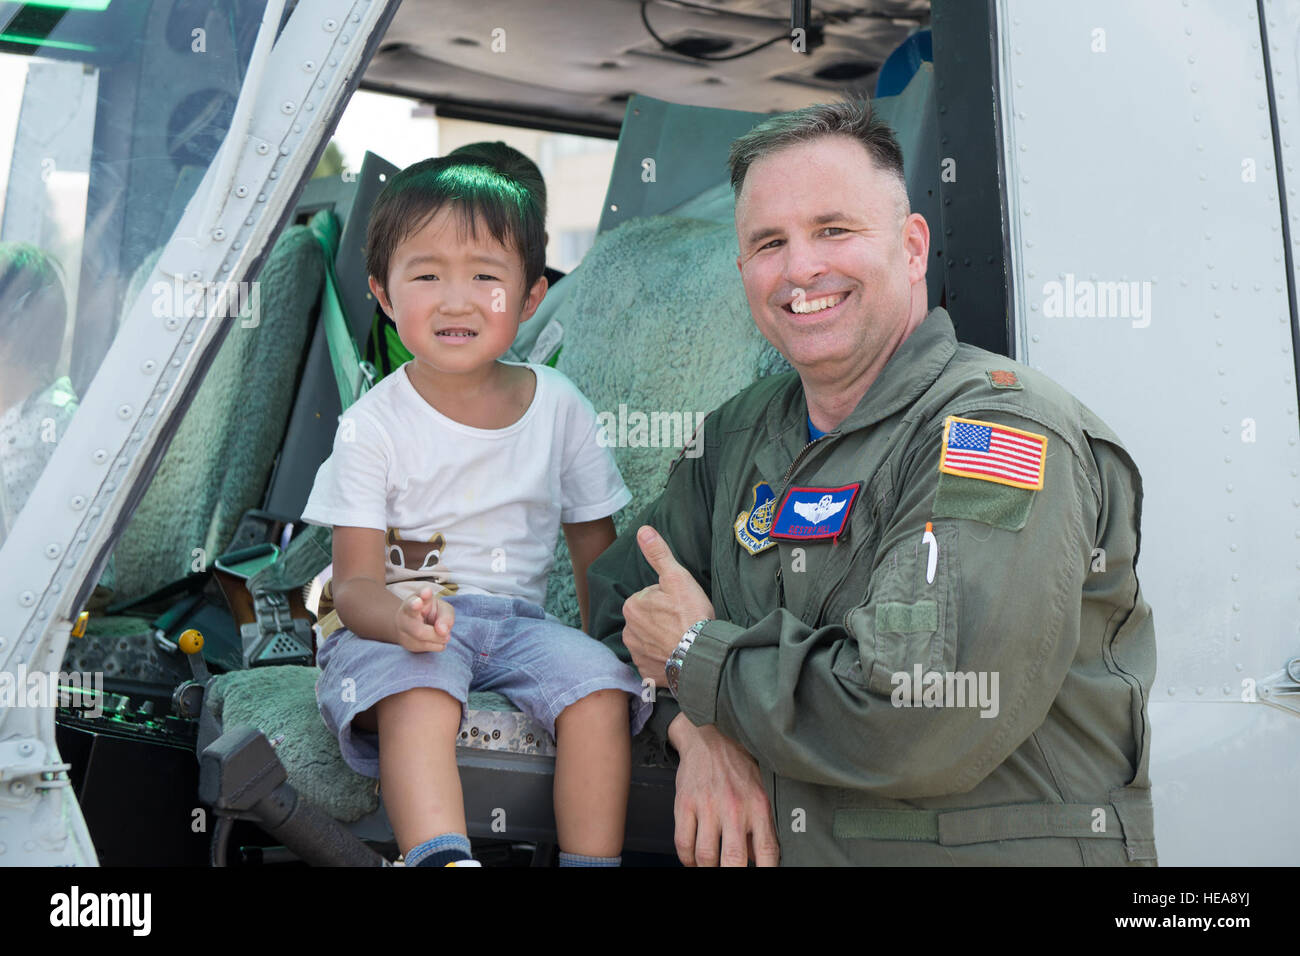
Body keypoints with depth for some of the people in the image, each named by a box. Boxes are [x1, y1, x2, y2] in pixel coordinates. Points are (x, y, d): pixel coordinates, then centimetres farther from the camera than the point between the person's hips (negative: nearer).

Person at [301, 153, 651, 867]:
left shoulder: (560, 407, 2)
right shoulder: (374, 426, -7)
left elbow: (595, 552, 11)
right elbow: (355, 584, -10)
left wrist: (612, 645, -2)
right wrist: (402, 615, -33)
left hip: (518, 620, 3)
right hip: (393, 623, -2)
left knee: (602, 686, -24)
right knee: (418, 694, -34)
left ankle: (593, 858, -15)